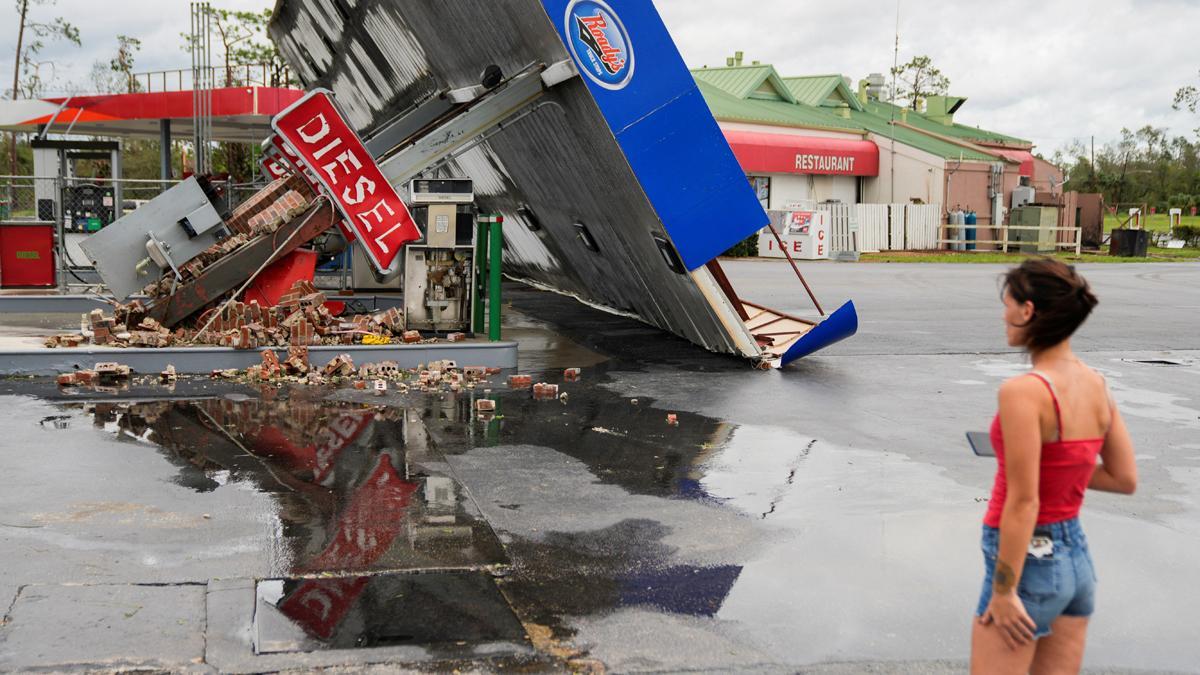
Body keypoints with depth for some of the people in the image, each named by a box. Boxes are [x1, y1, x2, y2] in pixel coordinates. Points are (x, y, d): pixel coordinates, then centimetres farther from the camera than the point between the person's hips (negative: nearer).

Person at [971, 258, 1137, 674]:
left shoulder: (1023, 391, -21)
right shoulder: (1096, 384, 1)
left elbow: (1023, 503, -21)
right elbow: (1125, 480, 8)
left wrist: (1004, 590, -15)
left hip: (1029, 559, -7)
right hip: (1077, 556, 7)